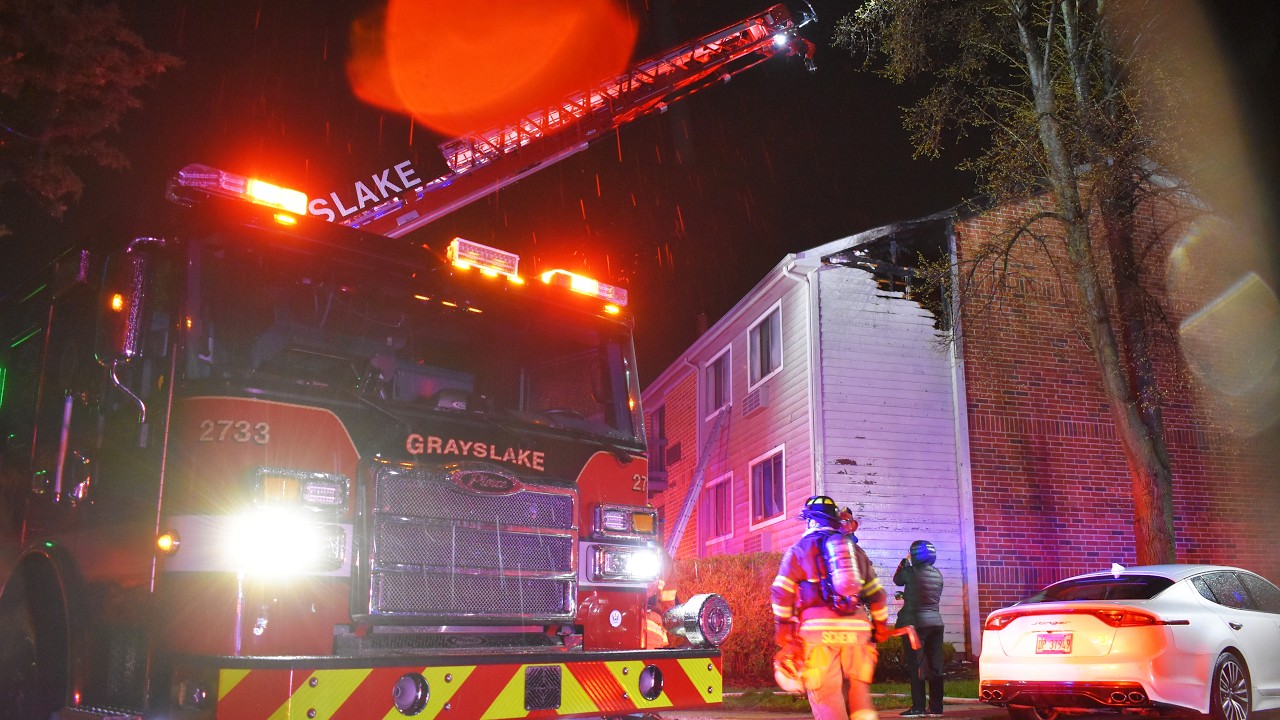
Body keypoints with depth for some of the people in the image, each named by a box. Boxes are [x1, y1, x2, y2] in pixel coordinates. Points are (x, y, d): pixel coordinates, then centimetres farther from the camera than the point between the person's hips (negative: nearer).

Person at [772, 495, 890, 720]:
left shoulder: (798, 550, 7)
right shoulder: (855, 549, 19)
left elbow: (782, 595, -1)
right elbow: (877, 594, 19)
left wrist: (783, 633, 3)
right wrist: (881, 626, 26)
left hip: (819, 630, -4)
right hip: (857, 630, 4)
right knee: (860, 698, 11)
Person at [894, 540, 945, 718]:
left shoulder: (912, 572, -11)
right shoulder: (937, 574, 8)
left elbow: (897, 579, 8)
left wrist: (905, 561, 16)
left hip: (916, 623, -6)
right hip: (936, 621, 6)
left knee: (916, 666, -3)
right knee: (935, 665, 8)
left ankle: (918, 707, -5)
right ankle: (936, 707, 10)